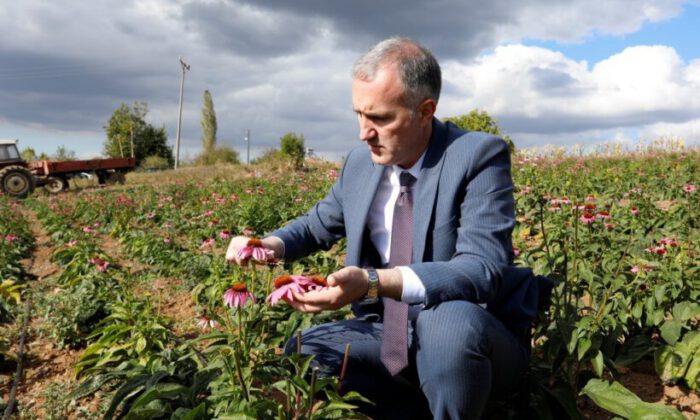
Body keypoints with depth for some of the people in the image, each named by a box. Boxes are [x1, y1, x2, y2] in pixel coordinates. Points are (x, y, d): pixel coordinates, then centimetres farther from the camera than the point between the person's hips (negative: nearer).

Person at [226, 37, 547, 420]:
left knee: (451, 321, -37)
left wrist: (373, 282, -41)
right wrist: (269, 245, -6)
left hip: (473, 335, -5)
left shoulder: (479, 156, -17)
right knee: (300, 354, -9)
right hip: (390, 334, 6)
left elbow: (481, 270, -28)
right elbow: (318, 224, 16)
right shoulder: (359, 163, 1)